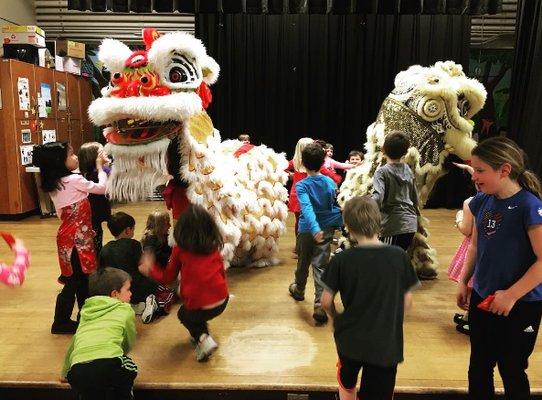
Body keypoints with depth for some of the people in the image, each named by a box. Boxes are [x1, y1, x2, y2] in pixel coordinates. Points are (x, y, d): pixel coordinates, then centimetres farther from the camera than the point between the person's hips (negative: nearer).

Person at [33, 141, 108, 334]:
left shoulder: (54, 183, 8)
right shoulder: (73, 180, -18)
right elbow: (101, 188, -10)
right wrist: (100, 167, 4)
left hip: (70, 235, 9)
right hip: (76, 238, -9)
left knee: (82, 277, 19)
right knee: (75, 281, 4)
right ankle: (61, 322, 17)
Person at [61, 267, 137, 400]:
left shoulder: (86, 312, 28)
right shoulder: (125, 310, 15)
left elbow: (72, 347, 38)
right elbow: (129, 344, 26)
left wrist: (65, 373, 54)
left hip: (78, 373, 5)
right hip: (110, 365, -4)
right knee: (128, 365, 26)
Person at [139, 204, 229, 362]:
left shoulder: (180, 249, -1)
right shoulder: (214, 247, 6)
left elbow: (167, 278, 9)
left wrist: (150, 269, 26)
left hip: (198, 307, -4)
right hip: (222, 302, 4)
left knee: (184, 314, 29)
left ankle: (203, 339, 7)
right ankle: (201, 333, 24)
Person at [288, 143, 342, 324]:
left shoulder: (301, 185, -13)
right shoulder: (331, 183, -2)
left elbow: (306, 208, -28)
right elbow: (337, 207, 3)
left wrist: (314, 228, -37)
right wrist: (339, 224, 14)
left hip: (307, 231, -1)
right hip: (327, 230, 1)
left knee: (303, 262, 20)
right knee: (321, 266, 2)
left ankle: (299, 290, 46)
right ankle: (320, 305, -8)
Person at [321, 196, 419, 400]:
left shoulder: (341, 260, -14)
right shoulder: (400, 256, -9)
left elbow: (326, 301, -9)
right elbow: (407, 299, 0)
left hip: (350, 339, 0)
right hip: (387, 343, 1)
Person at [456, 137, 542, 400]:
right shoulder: (482, 201, -1)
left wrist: (511, 294, -20)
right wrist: (463, 282, 9)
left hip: (520, 305, -6)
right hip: (482, 299, 6)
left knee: (511, 371, 13)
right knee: (478, 367, 19)